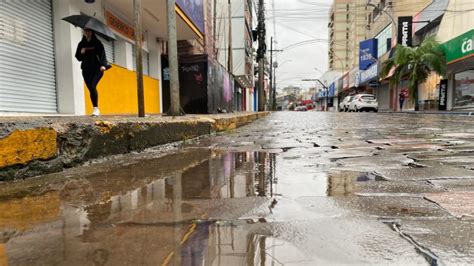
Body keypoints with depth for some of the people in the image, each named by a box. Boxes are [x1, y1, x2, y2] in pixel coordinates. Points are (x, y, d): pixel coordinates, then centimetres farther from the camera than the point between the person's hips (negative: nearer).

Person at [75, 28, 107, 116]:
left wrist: (103, 65, -22)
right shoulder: (81, 44, 16)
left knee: (92, 86, -22)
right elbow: (78, 57, 18)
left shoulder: (97, 43, 6)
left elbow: (102, 54, -5)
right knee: (90, 89, 2)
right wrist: (81, 53, -4)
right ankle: (96, 110, 9)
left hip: (97, 69, -4)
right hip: (86, 69, 4)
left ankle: (96, 109, -19)